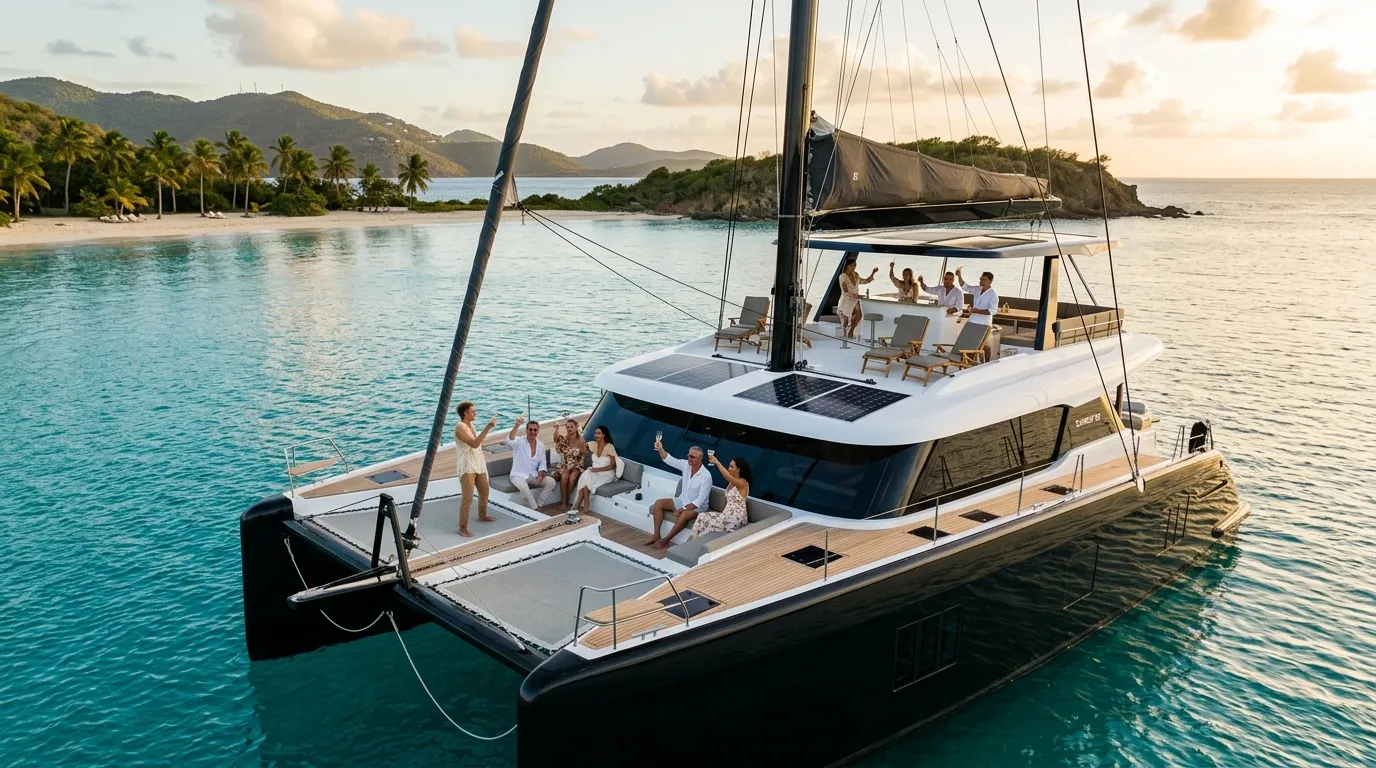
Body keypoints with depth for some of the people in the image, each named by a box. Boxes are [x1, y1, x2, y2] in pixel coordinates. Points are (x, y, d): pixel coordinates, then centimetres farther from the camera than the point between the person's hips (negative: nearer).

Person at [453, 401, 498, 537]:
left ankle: (482, 515, 45)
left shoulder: (470, 425, 10)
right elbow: (474, 444, -33)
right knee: (467, 498, -11)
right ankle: (463, 528, -6)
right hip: (467, 467, -9)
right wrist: (488, 427, -36)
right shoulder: (460, 428, -19)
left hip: (479, 464, 9)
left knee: (484, 492, 23)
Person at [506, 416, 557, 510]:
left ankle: (538, 506, -7)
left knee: (551, 481, -16)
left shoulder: (541, 445, 6)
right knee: (524, 487, -38)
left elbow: (543, 463, 12)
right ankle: (534, 509, -20)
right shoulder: (519, 441, -11)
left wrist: (541, 473, -9)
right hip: (518, 475, -5)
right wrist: (517, 425, -49)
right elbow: (509, 440, -36)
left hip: (533, 476, 5)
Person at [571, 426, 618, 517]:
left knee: (586, 479, -28)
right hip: (595, 472, 5)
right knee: (585, 475, -28)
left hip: (606, 474, -5)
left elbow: (612, 466, -13)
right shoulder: (593, 444, 3)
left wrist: (598, 469, -21)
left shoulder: (609, 447, -14)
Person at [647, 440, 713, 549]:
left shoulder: (706, 476, -24)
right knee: (658, 503, -8)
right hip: (682, 501, 7)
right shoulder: (686, 465, -6)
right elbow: (669, 460, -11)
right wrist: (661, 449, -32)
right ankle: (656, 535, -10)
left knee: (684, 515, -37)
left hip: (697, 506, -7)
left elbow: (701, 500, -25)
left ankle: (666, 540, -20)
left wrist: (683, 509, -28)